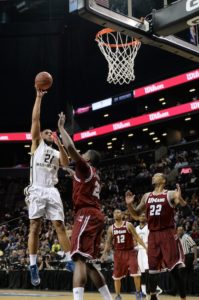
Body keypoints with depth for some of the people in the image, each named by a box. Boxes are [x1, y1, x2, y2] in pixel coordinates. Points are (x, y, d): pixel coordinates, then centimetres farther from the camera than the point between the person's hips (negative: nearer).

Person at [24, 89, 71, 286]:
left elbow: (66, 163, 1)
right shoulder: (37, 144, 14)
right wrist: (39, 97, 3)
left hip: (52, 191, 3)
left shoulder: (56, 152, 23)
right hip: (37, 190, -3)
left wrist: (60, 145, -10)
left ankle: (70, 261, 0)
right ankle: (33, 266, -4)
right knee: (34, 228, -6)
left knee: (60, 226, -1)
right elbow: (35, 120, 5)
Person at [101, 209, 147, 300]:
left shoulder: (128, 225, -4)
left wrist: (146, 247, -13)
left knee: (135, 273, -12)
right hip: (118, 253, 3)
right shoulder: (111, 228, 4)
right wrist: (104, 254, 1)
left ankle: (138, 292, 8)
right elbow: (108, 242, 11)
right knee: (116, 276, 6)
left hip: (130, 252, -3)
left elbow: (137, 237, -5)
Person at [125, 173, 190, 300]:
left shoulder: (171, 194, -3)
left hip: (168, 234, -5)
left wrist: (180, 199, -29)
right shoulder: (147, 196, 13)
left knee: (176, 268, -9)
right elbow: (136, 215, 19)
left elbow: (187, 212, -11)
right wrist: (129, 204, 0)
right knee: (152, 268, 9)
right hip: (153, 235, 5)